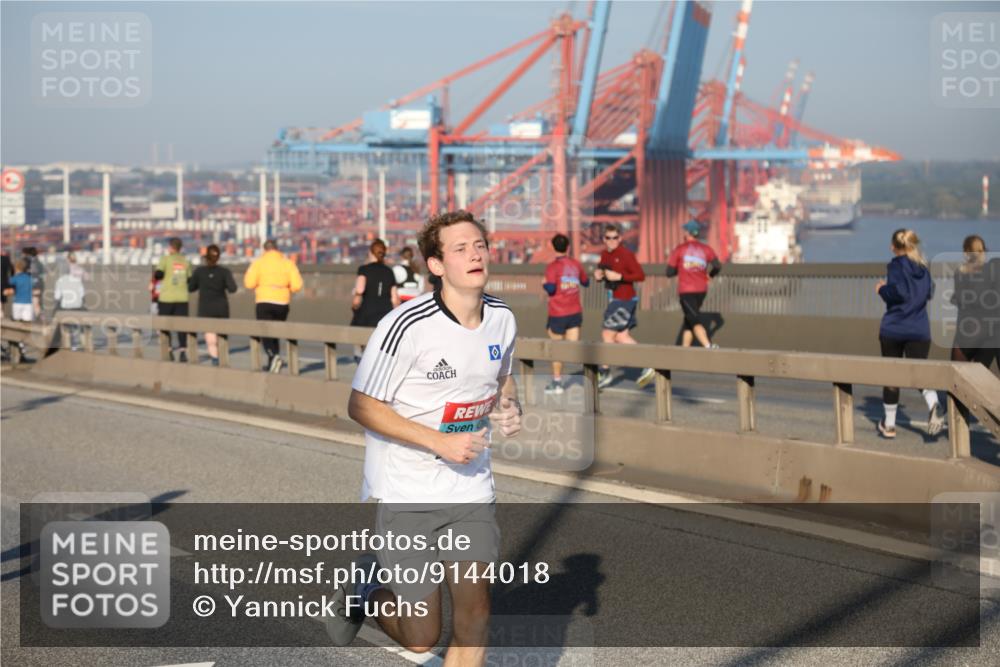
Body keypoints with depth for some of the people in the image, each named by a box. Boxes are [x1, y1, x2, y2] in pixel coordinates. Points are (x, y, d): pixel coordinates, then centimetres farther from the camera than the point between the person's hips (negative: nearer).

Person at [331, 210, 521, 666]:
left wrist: (508, 407, -2)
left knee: (474, 618, -4)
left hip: (471, 490, 5)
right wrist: (439, 442, -20)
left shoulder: (502, 319, 1)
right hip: (407, 492, -5)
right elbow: (361, 407, -13)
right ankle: (367, 591, 33)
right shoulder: (406, 326, -19)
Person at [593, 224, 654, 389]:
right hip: (614, 299, 8)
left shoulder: (625, 254, -14)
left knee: (607, 334, -3)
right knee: (621, 337, 7)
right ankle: (647, 366, 11)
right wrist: (598, 275, 0)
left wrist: (619, 276, -24)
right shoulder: (605, 254, 9)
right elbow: (602, 270, 24)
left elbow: (641, 275, -18)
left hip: (624, 300, -8)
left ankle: (604, 373, 9)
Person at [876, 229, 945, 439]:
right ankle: (933, 404, -32)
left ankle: (889, 424, 17)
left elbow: (899, 292, -21)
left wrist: (882, 289, -2)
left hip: (893, 328, -3)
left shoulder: (896, 265, -7)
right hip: (920, 330, 3)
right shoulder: (923, 267, 10)